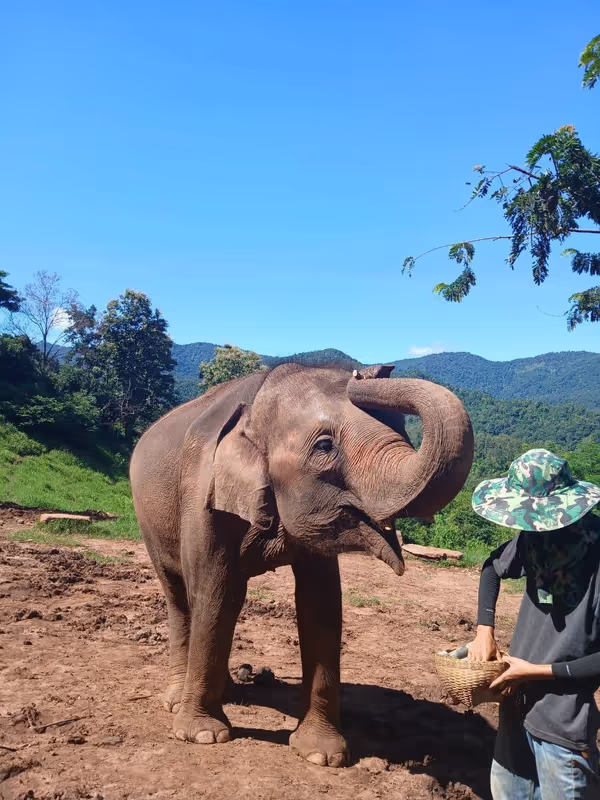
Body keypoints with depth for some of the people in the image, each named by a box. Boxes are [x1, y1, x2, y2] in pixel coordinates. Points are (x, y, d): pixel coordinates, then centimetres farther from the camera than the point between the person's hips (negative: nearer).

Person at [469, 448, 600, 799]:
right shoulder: (535, 535, -7)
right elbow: (494, 567, 12)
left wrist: (538, 671, -18)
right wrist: (485, 630, 2)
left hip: (564, 725, -6)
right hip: (518, 705, 7)